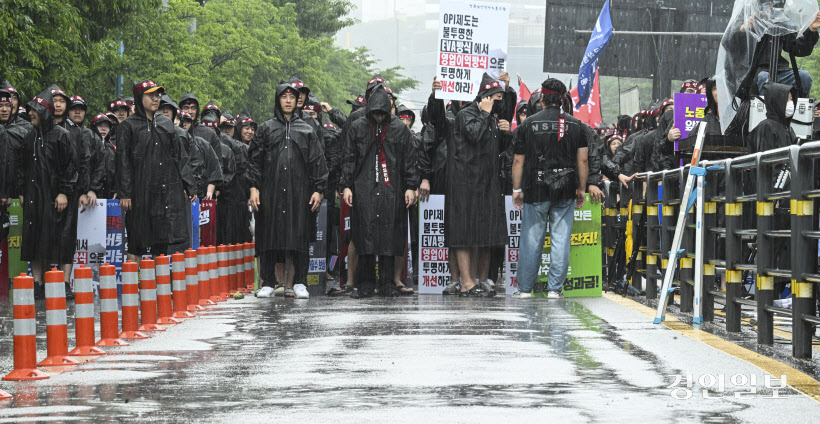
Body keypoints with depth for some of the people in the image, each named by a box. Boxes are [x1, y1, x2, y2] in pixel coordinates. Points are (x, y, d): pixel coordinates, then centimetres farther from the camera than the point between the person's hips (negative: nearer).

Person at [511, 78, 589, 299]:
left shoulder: (529, 124, 1)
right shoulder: (574, 125, 4)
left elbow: (519, 161, 1)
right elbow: (582, 160, 3)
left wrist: (517, 189, 8)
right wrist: (582, 189, 10)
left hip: (535, 190, -1)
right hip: (565, 190, 1)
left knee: (531, 239, 5)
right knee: (561, 239, 4)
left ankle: (525, 287, 9)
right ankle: (555, 288, 3)